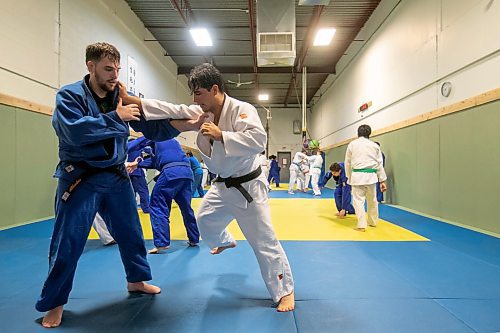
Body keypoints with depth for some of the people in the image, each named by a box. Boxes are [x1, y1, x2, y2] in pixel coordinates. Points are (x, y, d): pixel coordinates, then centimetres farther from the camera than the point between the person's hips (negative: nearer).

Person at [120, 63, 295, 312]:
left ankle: (285, 291, 14)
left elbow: (258, 139, -33)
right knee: (204, 221, 26)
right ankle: (225, 242, 59)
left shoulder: (242, 110, -21)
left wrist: (221, 134, -32)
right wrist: (129, 99, -11)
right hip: (223, 185, 8)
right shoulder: (202, 112, -1)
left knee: (264, 241, -4)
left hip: (247, 186, -7)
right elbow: (171, 110, -6)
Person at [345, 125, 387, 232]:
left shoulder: (352, 144, 4)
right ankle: (373, 222, 33)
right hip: (371, 176, 3)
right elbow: (380, 164, 10)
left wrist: (349, 177, 20)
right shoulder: (375, 146, 9)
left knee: (358, 200, 2)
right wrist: (382, 181, 14)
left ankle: (361, 225, -1)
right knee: (372, 200, 17)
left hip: (357, 175, -3)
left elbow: (347, 163, 8)